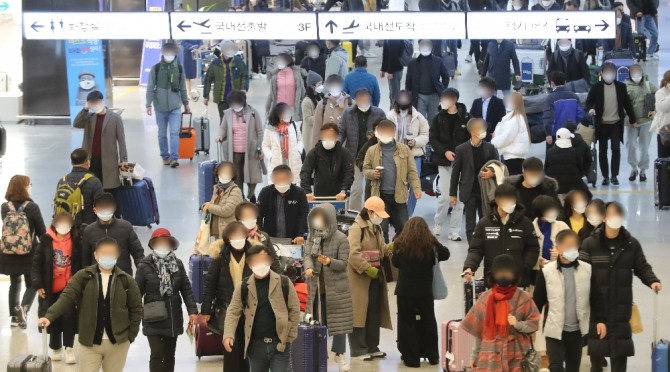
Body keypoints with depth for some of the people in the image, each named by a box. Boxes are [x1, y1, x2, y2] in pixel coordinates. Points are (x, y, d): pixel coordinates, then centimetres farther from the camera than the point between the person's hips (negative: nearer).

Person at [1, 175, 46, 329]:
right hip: (29, 254, -3)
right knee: (31, 285, 12)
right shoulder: (32, 207, -14)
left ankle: (15, 315, 16)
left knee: (15, 283, 22)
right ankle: (24, 308, -13)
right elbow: (42, 232, -7)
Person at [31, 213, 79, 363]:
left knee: (69, 316, -9)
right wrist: (38, 284, -5)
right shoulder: (46, 241, -4)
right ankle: (56, 348, 24)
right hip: (51, 288, 1)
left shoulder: (76, 242, -3)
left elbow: (81, 264, 2)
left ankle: (69, 348, 0)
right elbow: (37, 263, -1)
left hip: (70, 287, -1)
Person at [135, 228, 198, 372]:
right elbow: (137, 293, -6)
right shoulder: (145, 266, -8)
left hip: (174, 319, 4)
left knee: (169, 355, 13)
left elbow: (186, 290, 4)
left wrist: (193, 311, -4)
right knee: (157, 355, -10)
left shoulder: (177, 264, 3)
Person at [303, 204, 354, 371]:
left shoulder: (341, 239, -10)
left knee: (338, 321, 0)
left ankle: (340, 354, 11)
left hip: (336, 288, -4)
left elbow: (344, 263, -14)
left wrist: (329, 262, -33)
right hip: (316, 287, 4)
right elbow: (307, 255, -7)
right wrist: (308, 267, -29)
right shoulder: (312, 236, 5)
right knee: (317, 321, 11)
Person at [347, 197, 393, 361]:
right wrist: (368, 269, -23)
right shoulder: (356, 228, -14)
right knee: (359, 313, -3)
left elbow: (381, 249, 19)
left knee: (374, 312, 11)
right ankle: (358, 350, 1)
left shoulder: (376, 228, 14)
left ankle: (372, 347, 20)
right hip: (359, 278, -8)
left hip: (375, 276, 8)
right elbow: (353, 253, -22)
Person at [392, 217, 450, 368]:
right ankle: (432, 355, 23)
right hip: (425, 291, 1)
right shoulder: (431, 244, -9)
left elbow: (395, 263, 2)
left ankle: (411, 357, 7)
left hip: (405, 290, -1)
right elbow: (445, 254, 6)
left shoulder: (401, 244, -10)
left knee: (407, 323, 7)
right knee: (428, 322, 16)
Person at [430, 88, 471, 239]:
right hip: (444, 162, 0)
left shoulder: (465, 118, -2)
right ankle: (437, 224, 20)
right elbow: (432, 139, 1)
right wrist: (445, 152, -13)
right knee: (446, 196, -4)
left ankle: (454, 231, 10)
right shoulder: (438, 119, 2)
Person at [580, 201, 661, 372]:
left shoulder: (631, 244, 3)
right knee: (596, 347, 7)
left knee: (620, 349, 3)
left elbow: (642, 268, 7)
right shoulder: (590, 243, -4)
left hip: (621, 305, 1)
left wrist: (652, 281, -13)